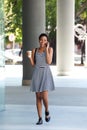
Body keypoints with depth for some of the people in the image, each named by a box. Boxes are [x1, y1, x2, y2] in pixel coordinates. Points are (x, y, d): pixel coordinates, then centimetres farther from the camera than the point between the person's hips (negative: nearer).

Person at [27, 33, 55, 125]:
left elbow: (49, 62, -10)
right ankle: (40, 118, 8)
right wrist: (29, 57, -11)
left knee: (44, 97, -13)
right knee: (38, 97, 2)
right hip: (37, 74, 3)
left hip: (46, 74, -2)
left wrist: (46, 49, -10)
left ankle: (47, 111, 17)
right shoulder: (34, 50, 9)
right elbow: (33, 64, 7)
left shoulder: (50, 49, 2)